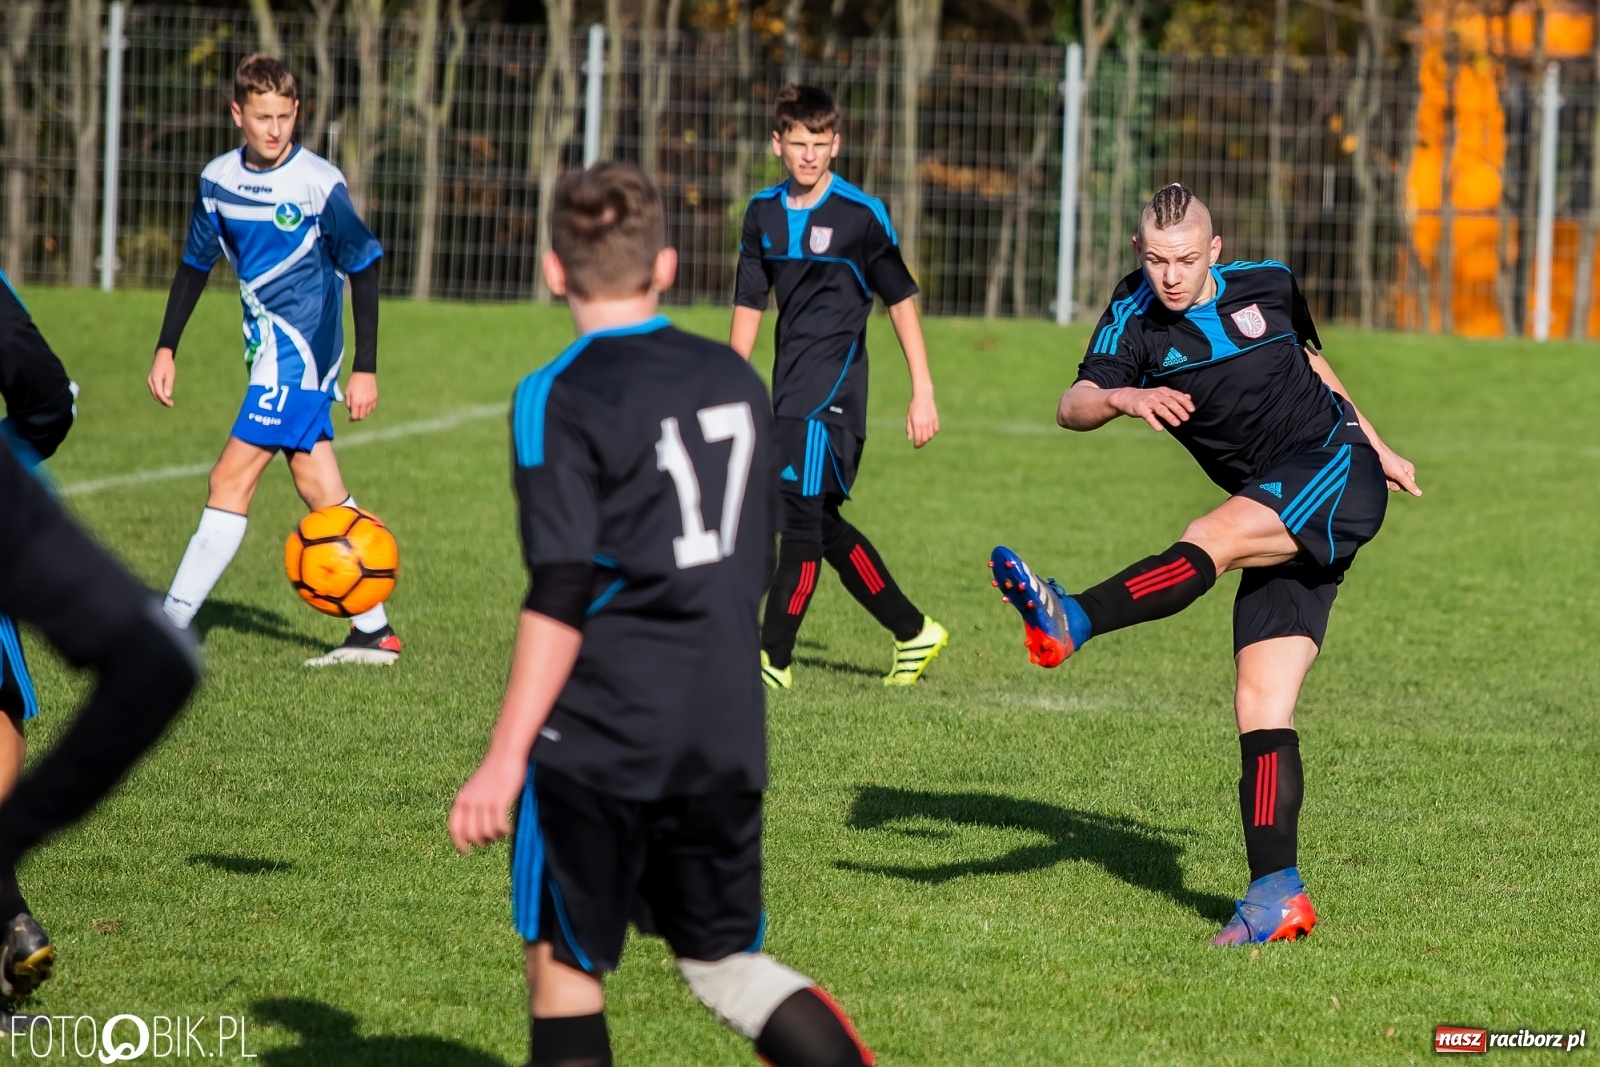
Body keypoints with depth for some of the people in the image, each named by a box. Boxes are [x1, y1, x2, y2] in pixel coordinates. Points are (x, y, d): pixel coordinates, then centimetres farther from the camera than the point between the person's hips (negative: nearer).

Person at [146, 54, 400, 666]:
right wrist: (166, 349, 10)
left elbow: (363, 270, -7)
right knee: (318, 487, 8)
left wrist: (365, 369, -9)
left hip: (300, 347, -7)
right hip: (270, 345, 7)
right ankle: (374, 632, 14)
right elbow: (195, 265, 16)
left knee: (230, 481, -10)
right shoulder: (218, 180, 5)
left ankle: (173, 625, -9)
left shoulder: (318, 183, -13)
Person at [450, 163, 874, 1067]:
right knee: (723, 957, 15)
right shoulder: (735, 380, 10)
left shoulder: (560, 399, -10)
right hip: (726, 735, 6)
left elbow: (561, 596, -16)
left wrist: (506, 756, -14)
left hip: (600, 734, -6)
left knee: (564, 962, 5)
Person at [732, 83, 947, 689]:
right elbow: (749, 305, 16)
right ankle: (913, 633, 23)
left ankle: (773, 659, -10)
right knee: (822, 525, 10)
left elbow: (901, 300, -2)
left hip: (833, 387, -7)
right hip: (791, 389, 7)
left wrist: (923, 392, -3)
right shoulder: (763, 213, 9)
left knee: (801, 513, -13)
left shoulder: (861, 215, -7)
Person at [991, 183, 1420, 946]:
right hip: (1280, 529, 3)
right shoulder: (1135, 319, 0)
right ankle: (1277, 895, -11)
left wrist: (1378, 449, 32)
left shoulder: (1267, 285, 5)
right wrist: (1127, 398, -38)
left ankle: (1069, 623, -51)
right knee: (1259, 706, -8)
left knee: (1212, 537, -31)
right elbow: (1073, 407, -18)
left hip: (1337, 472, -3)